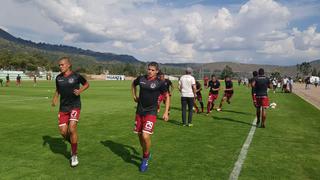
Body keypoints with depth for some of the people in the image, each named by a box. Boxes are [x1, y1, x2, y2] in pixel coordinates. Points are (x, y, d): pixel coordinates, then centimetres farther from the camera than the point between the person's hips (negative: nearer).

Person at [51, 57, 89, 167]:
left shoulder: (76, 76, -8)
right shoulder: (58, 78, 4)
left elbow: (86, 84, 7)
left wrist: (80, 90, -11)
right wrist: (55, 98, 2)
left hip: (75, 106, -4)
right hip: (63, 107, 4)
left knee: (72, 129, -14)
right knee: (63, 132, 0)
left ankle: (74, 156, 3)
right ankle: (73, 144, 34)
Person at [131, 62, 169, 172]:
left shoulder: (160, 83, -8)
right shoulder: (141, 79, 2)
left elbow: (167, 96, 2)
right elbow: (133, 84, 24)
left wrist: (166, 112, -3)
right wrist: (134, 96, 13)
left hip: (151, 112, -4)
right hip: (139, 111, 5)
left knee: (146, 136, -17)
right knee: (139, 135, 12)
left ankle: (145, 159, 8)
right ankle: (146, 154, 39)